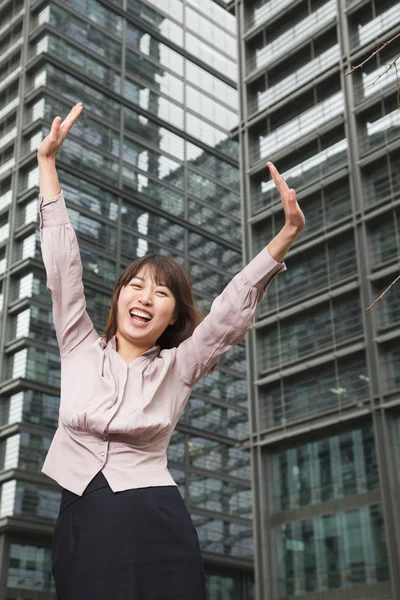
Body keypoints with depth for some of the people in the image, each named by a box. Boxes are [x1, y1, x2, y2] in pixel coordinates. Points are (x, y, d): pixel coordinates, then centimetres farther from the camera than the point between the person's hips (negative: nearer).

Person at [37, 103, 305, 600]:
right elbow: (61, 261, 8)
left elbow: (232, 310, -1)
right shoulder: (80, 348, 11)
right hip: (79, 526, 1)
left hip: (155, 529, -1)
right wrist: (47, 159, 6)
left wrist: (287, 235, -12)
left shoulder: (177, 368, 9)